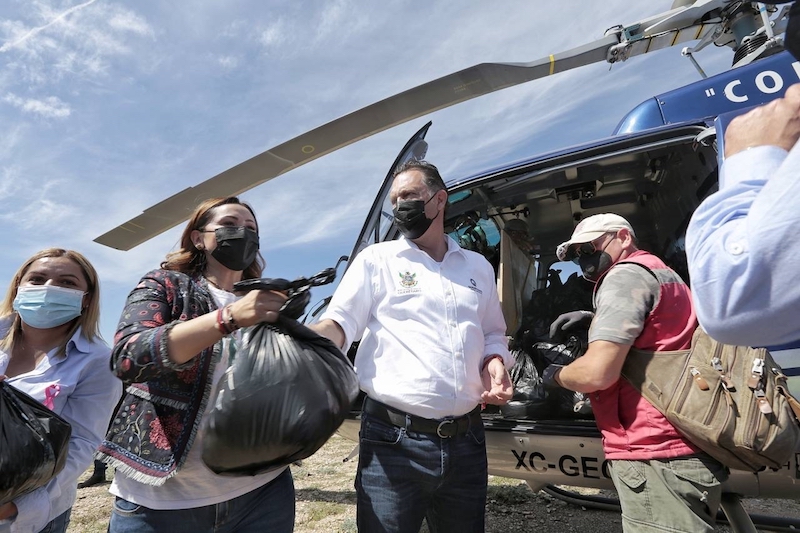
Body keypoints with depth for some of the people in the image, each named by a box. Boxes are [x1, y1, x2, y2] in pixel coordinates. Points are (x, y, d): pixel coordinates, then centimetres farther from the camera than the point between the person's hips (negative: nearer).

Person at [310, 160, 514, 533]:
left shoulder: (478, 267, 13)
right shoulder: (376, 259, 2)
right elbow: (340, 323, -5)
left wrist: (494, 363, 0)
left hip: (466, 443, 4)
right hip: (393, 444, -3)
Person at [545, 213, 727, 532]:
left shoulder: (625, 275, -11)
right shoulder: (659, 272, 20)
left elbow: (598, 371, -20)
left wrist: (555, 375, -2)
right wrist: (590, 321, 21)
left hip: (656, 460, -11)